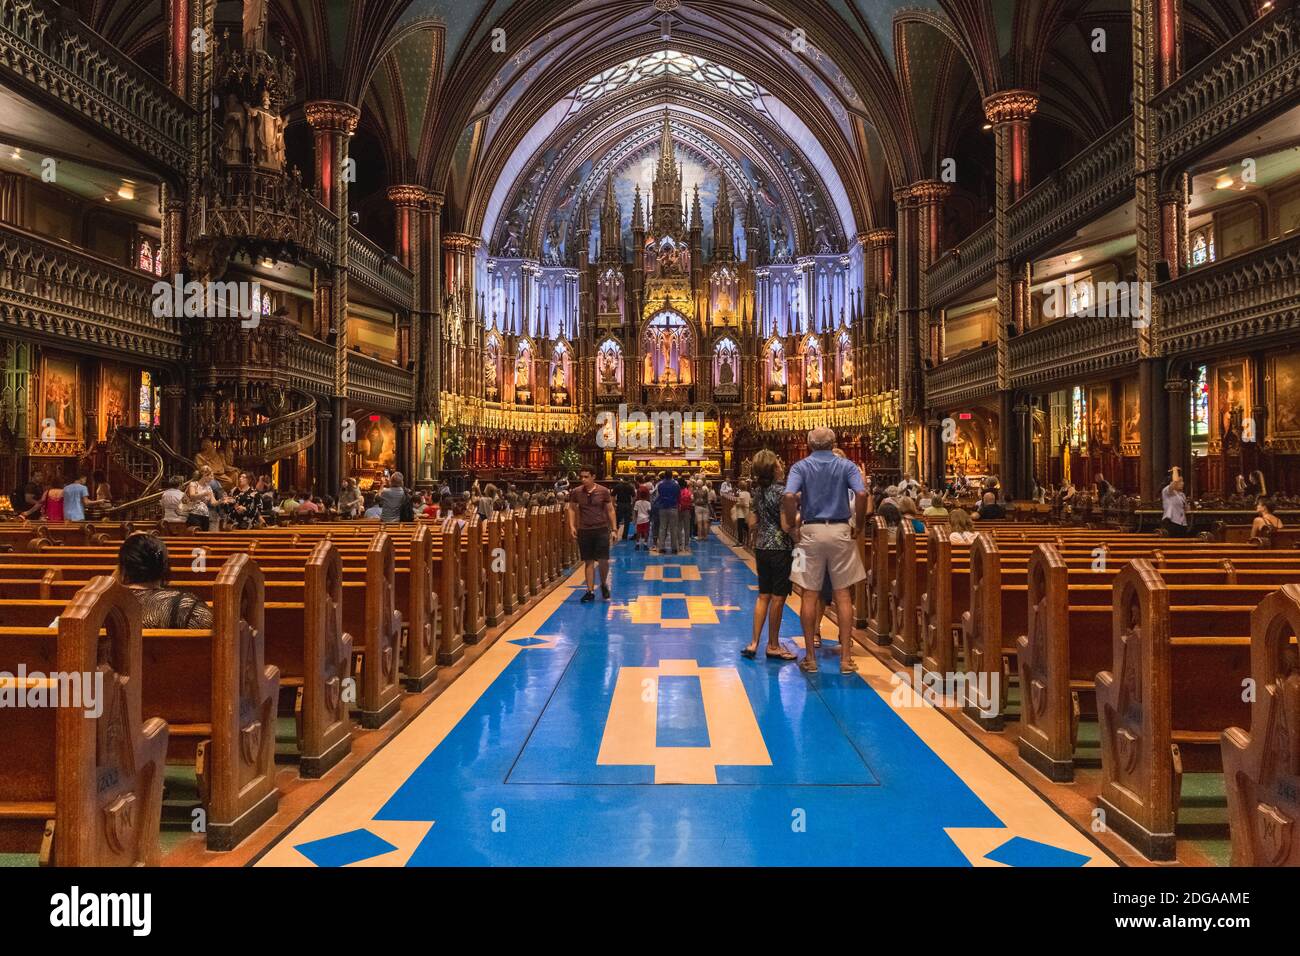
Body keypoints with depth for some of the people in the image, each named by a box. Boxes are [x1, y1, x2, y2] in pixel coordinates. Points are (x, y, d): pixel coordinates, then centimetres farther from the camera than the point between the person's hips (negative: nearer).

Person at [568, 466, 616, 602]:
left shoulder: (603, 491, -5)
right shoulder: (576, 492, -2)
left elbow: (610, 510, 2)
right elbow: (572, 509, 10)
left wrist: (614, 529, -1)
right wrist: (572, 526, -2)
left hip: (602, 530, -1)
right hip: (584, 531, 1)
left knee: (603, 560, -3)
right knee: (588, 562, 5)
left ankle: (604, 584, 24)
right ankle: (590, 591, 13)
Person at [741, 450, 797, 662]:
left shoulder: (759, 492, 7)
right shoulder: (782, 491, -15)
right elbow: (786, 526, -19)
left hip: (762, 547, 7)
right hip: (780, 548, -7)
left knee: (763, 596, 13)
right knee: (778, 597, 3)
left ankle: (754, 643, 14)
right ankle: (773, 646, 12)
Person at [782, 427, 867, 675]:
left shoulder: (801, 467, 2)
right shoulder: (846, 466, 4)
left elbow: (789, 497, -15)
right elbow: (861, 494, -12)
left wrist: (793, 524, -1)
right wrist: (859, 526, -1)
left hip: (811, 531, 0)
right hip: (840, 530, 1)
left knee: (809, 595, 5)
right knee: (842, 594, 6)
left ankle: (810, 657, 10)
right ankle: (846, 657, 8)